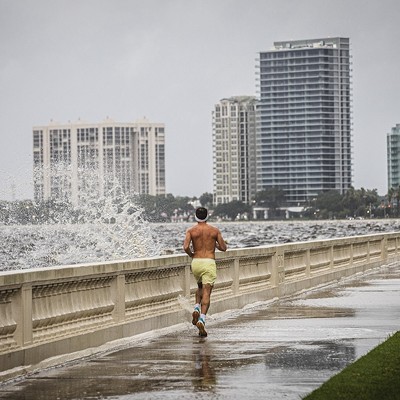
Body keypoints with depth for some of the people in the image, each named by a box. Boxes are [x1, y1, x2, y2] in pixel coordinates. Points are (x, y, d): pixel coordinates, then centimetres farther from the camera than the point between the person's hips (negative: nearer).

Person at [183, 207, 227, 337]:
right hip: (209, 263, -2)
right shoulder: (214, 230, 2)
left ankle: (197, 308, 6)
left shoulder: (191, 231, 1)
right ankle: (201, 320, -22)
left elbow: (186, 247, -12)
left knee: (200, 287, 29)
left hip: (196, 262, 2)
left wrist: (191, 255, 8)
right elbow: (223, 248, 6)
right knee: (206, 293, -5)